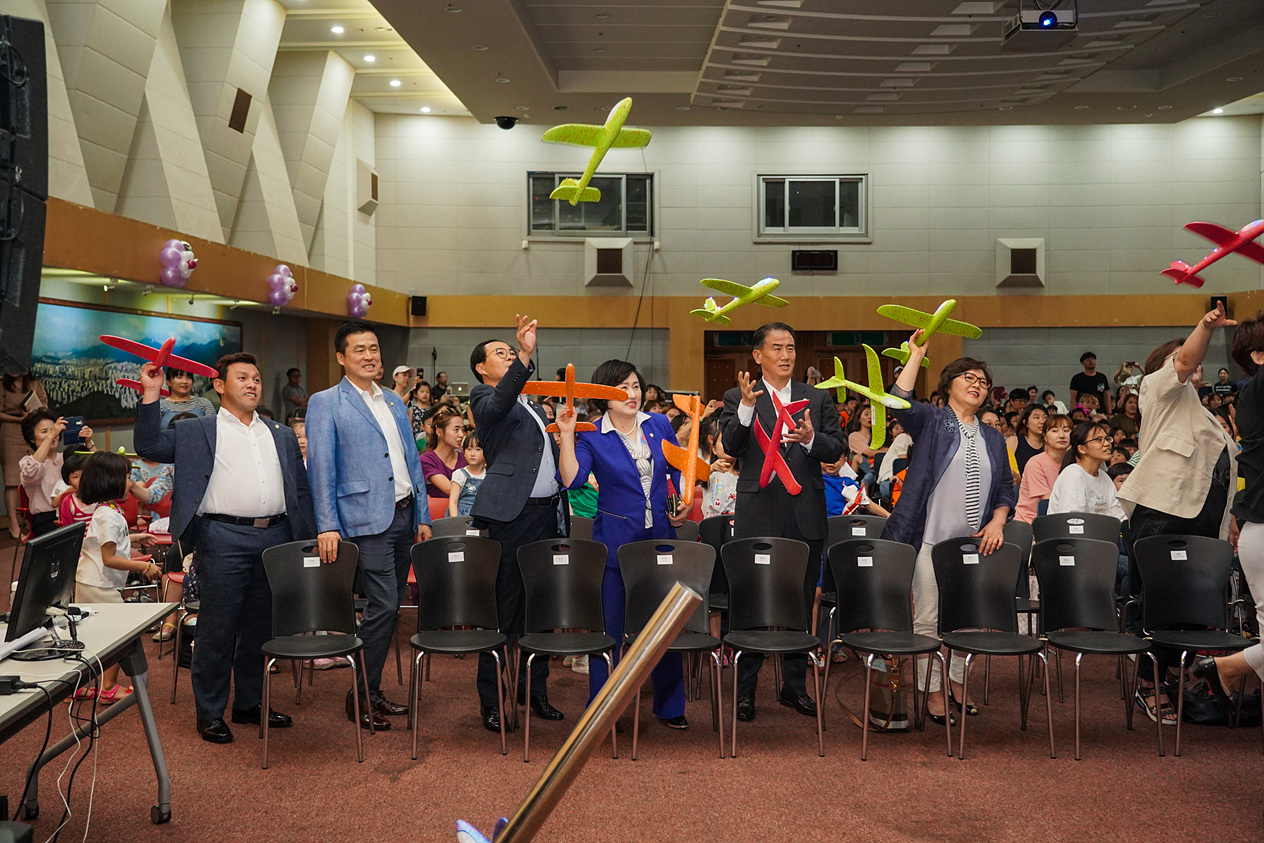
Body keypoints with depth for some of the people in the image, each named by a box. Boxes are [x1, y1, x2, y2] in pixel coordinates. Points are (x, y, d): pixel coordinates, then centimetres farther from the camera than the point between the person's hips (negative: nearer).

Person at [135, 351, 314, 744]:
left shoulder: (281, 435, 18)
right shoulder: (196, 432, 6)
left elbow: (301, 491, 17)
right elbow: (149, 446, -5)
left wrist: (309, 541, 9)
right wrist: (151, 395, -14)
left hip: (274, 536, 4)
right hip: (223, 539, -4)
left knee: (260, 628, 12)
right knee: (217, 629, 1)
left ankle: (249, 703, 24)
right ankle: (209, 712, 11)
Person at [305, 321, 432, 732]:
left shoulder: (394, 402, 17)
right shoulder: (325, 404, -3)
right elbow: (320, 467, -9)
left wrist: (422, 516, 15)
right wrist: (327, 526, -17)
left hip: (403, 516, 7)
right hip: (367, 520, -7)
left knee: (390, 607, 10)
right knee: (382, 606, -11)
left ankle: (371, 690, 20)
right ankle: (361, 698, 3)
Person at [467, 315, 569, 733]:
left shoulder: (531, 403, 22)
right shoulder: (484, 397, -2)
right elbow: (499, 404, -27)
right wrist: (526, 356, -39)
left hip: (546, 511, 7)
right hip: (510, 512, -7)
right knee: (504, 606, -5)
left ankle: (535, 688, 21)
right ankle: (490, 700, 2)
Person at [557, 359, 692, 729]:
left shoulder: (659, 425, 6)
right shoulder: (592, 437, -4)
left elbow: (679, 470, 17)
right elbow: (571, 479, -18)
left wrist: (684, 504, 3)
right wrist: (567, 435, -22)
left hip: (660, 536, 3)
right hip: (615, 540, -3)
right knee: (609, 626, 2)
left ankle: (669, 705, 21)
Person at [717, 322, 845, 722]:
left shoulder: (819, 398, 10)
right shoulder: (738, 399, 2)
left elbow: (836, 450, 1)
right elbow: (731, 446, -12)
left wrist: (810, 439, -20)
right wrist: (746, 407, -28)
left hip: (805, 516, 3)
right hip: (758, 516, -3)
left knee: (801, 605, 10)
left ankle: (794, 685, 22)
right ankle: (745, 689, 13)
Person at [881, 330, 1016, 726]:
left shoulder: (994, 438, 16)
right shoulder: (931, 422, 2)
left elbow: (1006, 490, 17)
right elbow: (899, 402, -18)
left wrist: (997, 523, -1)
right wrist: (916, 353, -15)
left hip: (974, 543, 5)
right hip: (931, 538, -5)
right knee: (928, 617, -1)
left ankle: (957, 681, 25)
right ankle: (933, 689, 8)